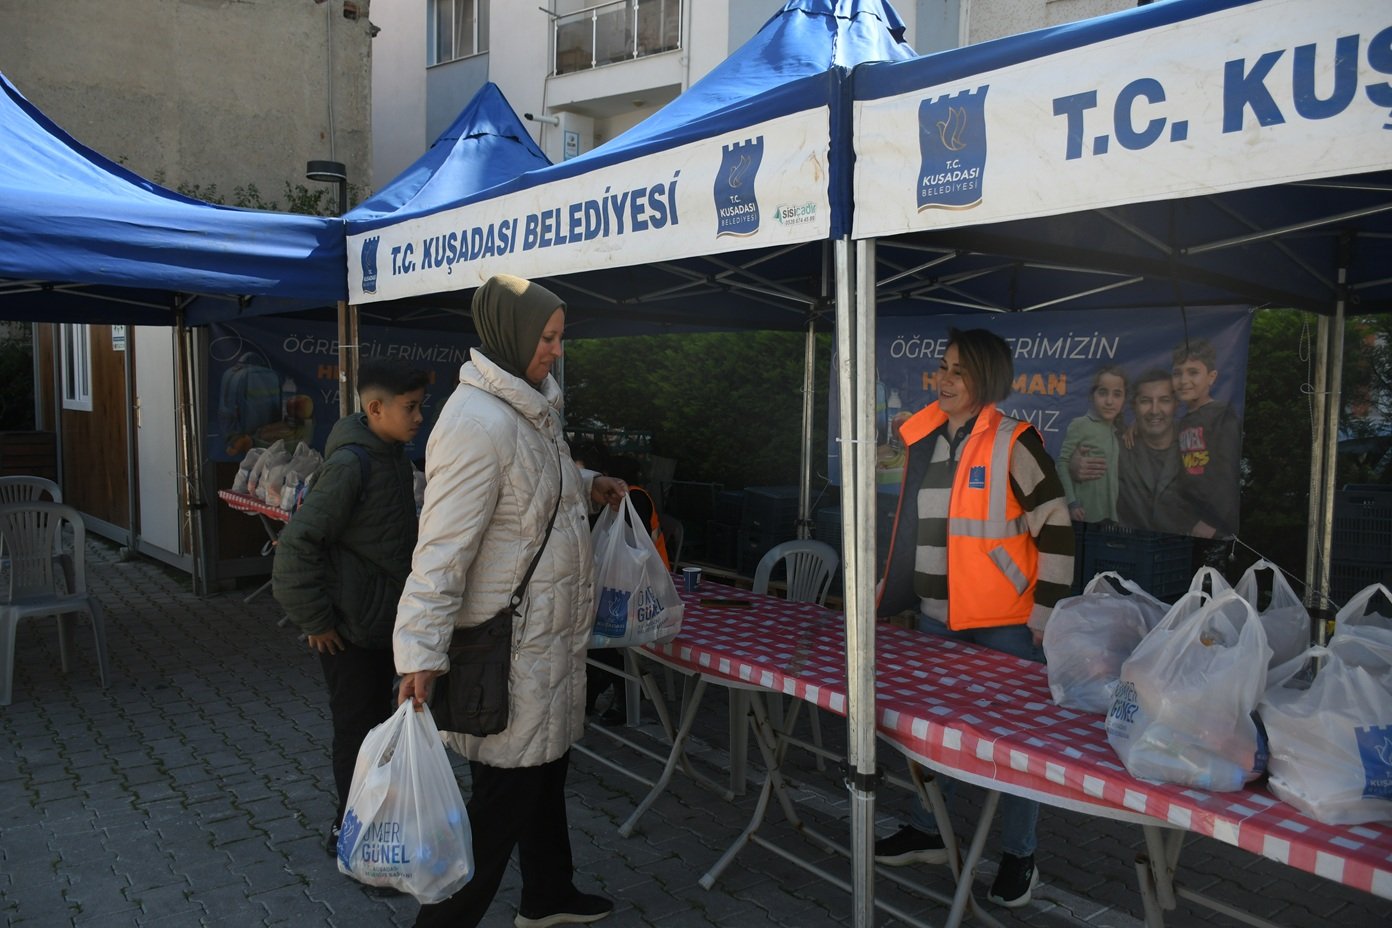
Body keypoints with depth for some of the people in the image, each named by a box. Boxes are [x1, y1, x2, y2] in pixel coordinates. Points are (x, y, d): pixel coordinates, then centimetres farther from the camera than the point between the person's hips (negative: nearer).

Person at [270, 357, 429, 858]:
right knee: (357, 730, 5)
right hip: (351, 629, -8)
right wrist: (315, 621, -18)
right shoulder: (350, 463, -23)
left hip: (386, 623, 9)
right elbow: (296, 544, -25)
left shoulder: (395, 456, 4)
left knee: (377, 723, 20)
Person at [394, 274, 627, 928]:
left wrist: (587, 485, 11)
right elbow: (442, 549, -27)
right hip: (512, 650, -10)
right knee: (505, 793, 2)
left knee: (547, 772, 24)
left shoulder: (530, 406, 8)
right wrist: (421, 654, -29)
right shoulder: (478, 422, -24)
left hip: (550, 638, 10)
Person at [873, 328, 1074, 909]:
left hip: (1003, 624, -6)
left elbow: (1056, 529, -11)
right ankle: (926, 832, 34)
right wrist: (890, 594, 18)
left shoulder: (1014, 443, -11)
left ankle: (1019, 857, 22)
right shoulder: (927, 441, 8)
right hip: (936, 619, 6)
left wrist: (1045, 614, -13)